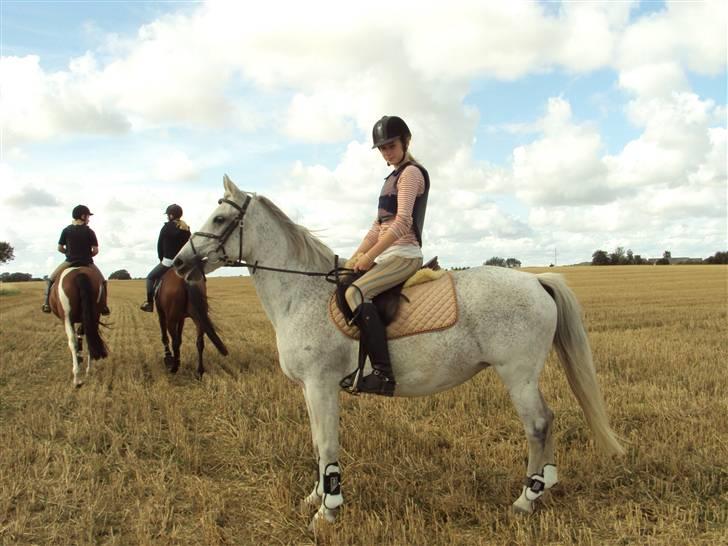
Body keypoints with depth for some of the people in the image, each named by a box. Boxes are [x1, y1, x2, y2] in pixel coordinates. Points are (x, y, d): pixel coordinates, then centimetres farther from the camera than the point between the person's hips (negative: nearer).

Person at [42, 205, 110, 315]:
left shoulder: (66, 230, -1)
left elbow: (60, 248, 2)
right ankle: (103, 306, 10)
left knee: (50, 279, 19)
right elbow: (95, 251, -9)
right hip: (87, 263, -1)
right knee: (102, 281, 18)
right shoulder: (89, 231, -7)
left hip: (69, 262, 1)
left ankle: (47, 303, 3)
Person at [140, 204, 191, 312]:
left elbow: (160, 245, -1)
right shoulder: (187, 229, 7)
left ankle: (149, 303, 9)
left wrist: (161, 259, 12)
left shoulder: (167, 227, -8)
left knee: (150, 277, 14)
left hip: (168, 262, -6)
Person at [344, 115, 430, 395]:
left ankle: (383, 374, -33)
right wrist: (356, 257, 9)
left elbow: (402, 222, -18)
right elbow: (378, 225, 20)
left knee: (355, 293, -31)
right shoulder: (394, 177, 23)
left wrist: (369, 256, -19)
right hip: (387, 256, 10)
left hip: (404, 254, -10)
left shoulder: (411, 173, -5)